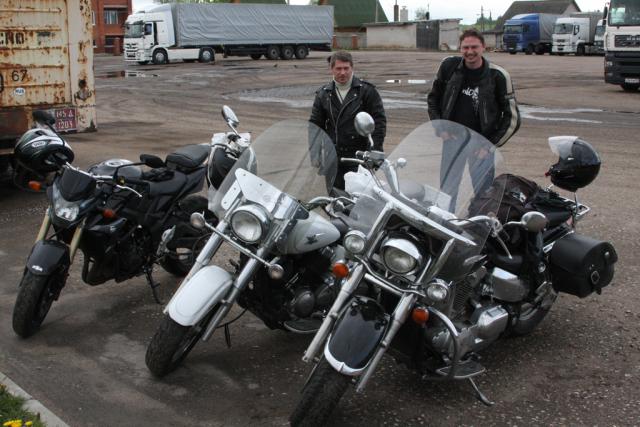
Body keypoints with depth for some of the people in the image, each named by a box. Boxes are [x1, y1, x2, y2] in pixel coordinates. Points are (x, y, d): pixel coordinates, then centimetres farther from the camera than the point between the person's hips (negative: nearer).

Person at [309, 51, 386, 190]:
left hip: (359, 157, -3)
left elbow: (379, 120, -2)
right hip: (333, 158, 3)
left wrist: (376, 149, -11)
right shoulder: (323, 94, 10)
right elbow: (315, 124, 13)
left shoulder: (367, 91, 0)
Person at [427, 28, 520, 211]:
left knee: (483, 192, -2)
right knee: (447, 189, 8)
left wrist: (490, 145, -10)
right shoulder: (449, 66, -2)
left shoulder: (498, 76, -9)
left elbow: (512, 117, -5)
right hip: (452, 137, 3)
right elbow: (433, 99, 14)